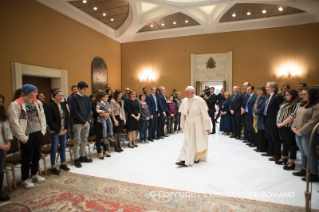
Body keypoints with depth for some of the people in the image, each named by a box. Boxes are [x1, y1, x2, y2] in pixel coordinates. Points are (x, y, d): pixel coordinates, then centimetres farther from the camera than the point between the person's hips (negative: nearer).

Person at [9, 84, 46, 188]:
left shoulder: (37, 102, 6)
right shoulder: (17, 104, -13)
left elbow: (42, 117, 10)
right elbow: (14, 121, -16)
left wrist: (43, 131, 3)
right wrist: (23, 137, -15)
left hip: (38, 133, 6)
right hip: (27, 135, -6)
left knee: (37, 156, 17)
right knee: (26, 158, 6)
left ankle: (34, 175, 36)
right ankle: (25, 179, 24)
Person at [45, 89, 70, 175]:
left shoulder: (63, 105, 7)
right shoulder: (50, 106, -11)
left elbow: (67, 117, 9)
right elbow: (49, 120, -15)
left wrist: (66, 128, -1)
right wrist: (58, 130, -14)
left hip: (63, 131, 6)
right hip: (54, 131, -6)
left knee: (63, 147, 13)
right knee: (54, 148, 3)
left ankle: (63, 164, 28)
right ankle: (53, 167, 16)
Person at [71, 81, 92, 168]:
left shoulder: (87, 98, 8)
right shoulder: (74, 98, -7)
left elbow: (89, 110, 8)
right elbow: (75, 111, -12)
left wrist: (87, 120, -5)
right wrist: (83, 121, -13)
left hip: (86, 122, 5)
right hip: (78, 123, -5)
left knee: (84, 140, 12)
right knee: (77, 141, 0)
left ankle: (82, 156, 24)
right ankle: (76, 159, 10)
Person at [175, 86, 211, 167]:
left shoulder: (200, 101, -18)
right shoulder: (184, 101, -4)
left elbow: (205, 115, -16)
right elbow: (183, 114, 3)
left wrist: (207, 127, -14)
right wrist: (182, 125, 8)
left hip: (198, 124, -3)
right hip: (188, 125, 3)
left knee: (198, 142, 11)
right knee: (187, 142, 0)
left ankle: (197, 157, 31)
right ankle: (185, 160, 5)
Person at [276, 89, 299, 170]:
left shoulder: (296, 104, -11)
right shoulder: (284, 103, 13)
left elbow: (293, 116, -18)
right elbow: (279, 112, 15)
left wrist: (282, 124, -15)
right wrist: (278, 122, 3)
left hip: (288, 127, -7)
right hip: (280, 126, 7)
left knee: (291, 143, 3)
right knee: (284, 142, 18)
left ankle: (291, 162, 10)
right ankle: (284, 158, 31)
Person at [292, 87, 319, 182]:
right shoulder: (302, 104, 13)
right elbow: (297, 117, 15)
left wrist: (301, 130, -17)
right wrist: (294, 127, 2)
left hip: (309, 134, -8)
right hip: (298, 133, 8)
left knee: (310, 154, 1)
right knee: (303, 153, 16)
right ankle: (304, 170, 29)